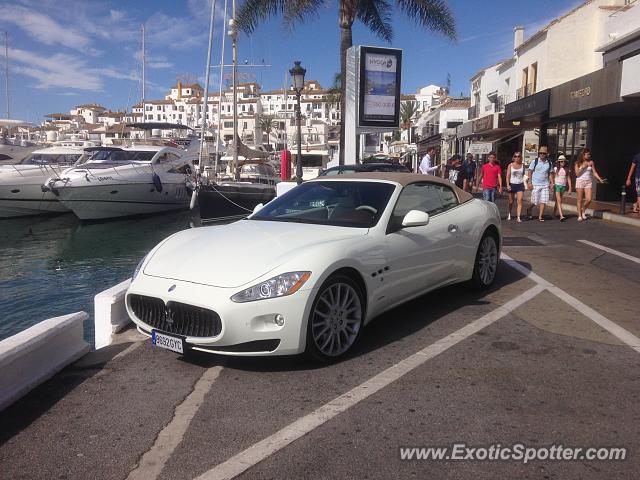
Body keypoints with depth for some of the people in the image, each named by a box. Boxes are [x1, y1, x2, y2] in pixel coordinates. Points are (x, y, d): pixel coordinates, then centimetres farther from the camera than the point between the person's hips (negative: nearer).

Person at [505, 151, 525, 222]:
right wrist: (508, 185, -15)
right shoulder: (510, 165, 1)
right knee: (511, 201, 11)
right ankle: (509, 214, 35)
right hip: (512, 184, 0)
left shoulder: (522, 165, 6)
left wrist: (523, 183, 13)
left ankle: (518, 217, -15)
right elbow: (508, 175, -4)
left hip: (520, 185, 0)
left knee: (520, 201, -12)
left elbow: (523, 175, 16)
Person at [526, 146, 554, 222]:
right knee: (535, 201, 0)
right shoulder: (535, 161, -1)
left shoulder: (549, 163, 8)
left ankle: (540, 217, 0)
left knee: (543, 201, -5)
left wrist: (552, 183, 7)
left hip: (545, 185, 3)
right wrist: (530, 182, -7)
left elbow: (550, 174, 15)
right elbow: (530, 172, 0)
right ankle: (529, 209, 31)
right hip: (535, 184, -3)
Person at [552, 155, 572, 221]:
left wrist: (570, 188, 6)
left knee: (558, 201, 10)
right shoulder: (556, 169, -1)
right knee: (559, 201, -11)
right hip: (557, 185, -3)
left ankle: (554, 213, 25)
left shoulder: (566, 169, 7)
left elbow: (568, 178, 9)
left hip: (563, 186, 3)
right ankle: (561, 216, -18)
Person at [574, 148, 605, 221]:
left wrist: (600, 179, -2)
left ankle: (583, 211, 17)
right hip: (580, 182, -2)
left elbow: (594, 172, 7)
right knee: (580, 200, 1)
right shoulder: (578, 163, 1)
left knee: (588, 199, -9)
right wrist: (583, 167, -13)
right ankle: (579, 215, 10)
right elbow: (577, 174, -4)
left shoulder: (591, 162, 6)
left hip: (588, 182, 2)